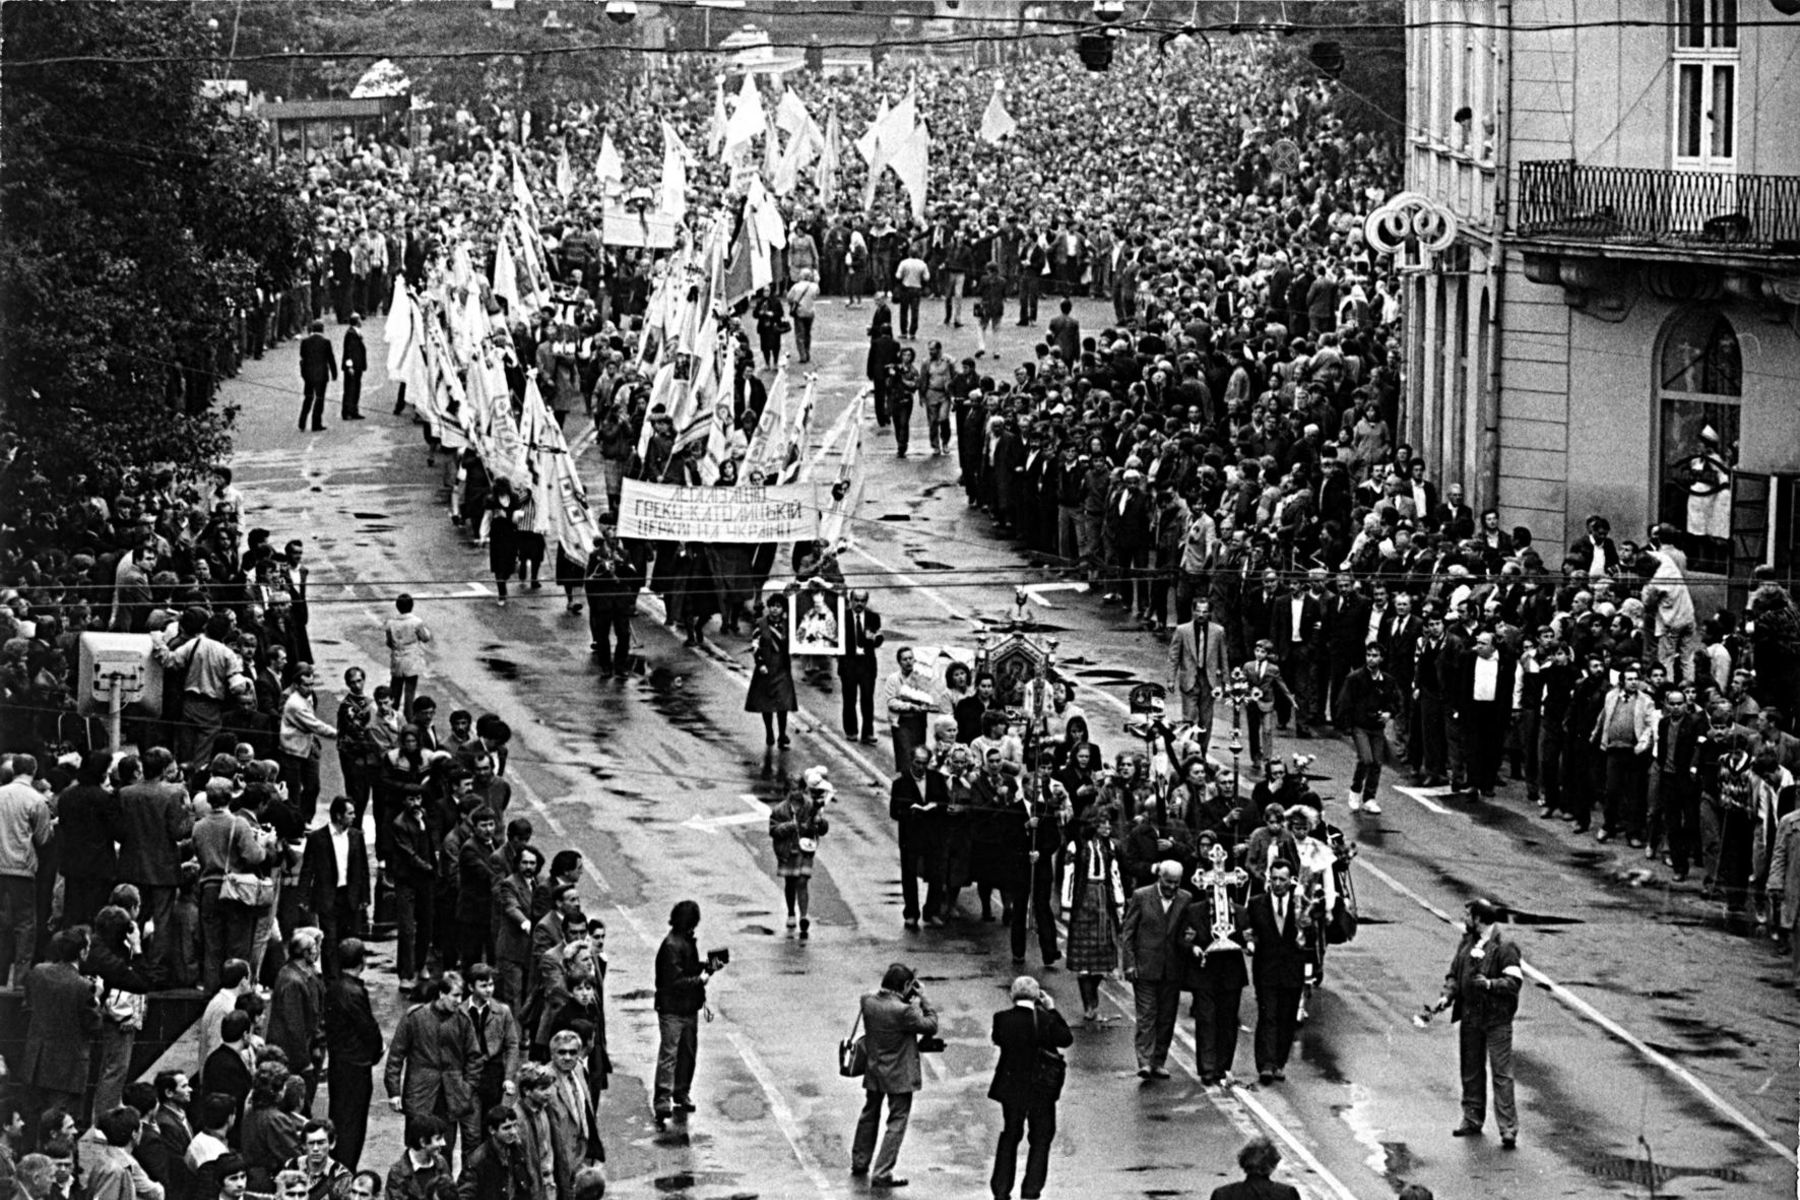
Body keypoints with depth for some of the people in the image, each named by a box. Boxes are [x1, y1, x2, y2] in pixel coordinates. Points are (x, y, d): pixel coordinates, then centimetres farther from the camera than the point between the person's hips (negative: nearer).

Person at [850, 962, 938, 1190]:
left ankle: (859, 1163, 36)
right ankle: (882, 1173, 6)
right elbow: (931, 1026, -16)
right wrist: (923, 998, -9)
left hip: (873, 1071, 7)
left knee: (869, 1115, 24)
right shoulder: (903, 1011, -28)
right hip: (899, 1075, -7)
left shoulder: (868, 1001, -8)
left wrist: (910, 999, 0)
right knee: (897, 1121, 6)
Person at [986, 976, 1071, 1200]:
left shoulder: (1002, 1018, -13)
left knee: (1009, 1137, 18)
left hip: (1011, 1087, 2)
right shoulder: (1045, 1020, -18)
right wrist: (1052, 1010, 0)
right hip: (1041, 1088, -2)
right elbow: (1066, 1039, -5)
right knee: (1041, 1138, 12)